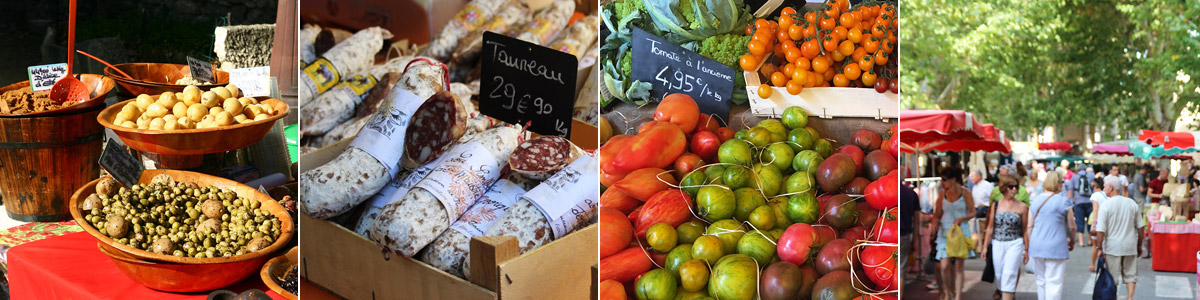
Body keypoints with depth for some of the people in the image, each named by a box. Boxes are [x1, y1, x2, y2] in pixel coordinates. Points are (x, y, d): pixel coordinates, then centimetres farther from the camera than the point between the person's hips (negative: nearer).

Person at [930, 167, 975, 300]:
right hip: (944, 233, 2)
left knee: (958, 266, 0)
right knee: (944, 266, -7)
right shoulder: (942, 195, 7)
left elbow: (973, 213, -1)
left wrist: (962, 218, -19)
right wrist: (934, 223, -11)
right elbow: (937, 214, 10)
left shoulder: (965, 193, -2)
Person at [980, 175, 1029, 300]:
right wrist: (985, 246, 7)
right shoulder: (996, 205, 6)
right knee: (999, 274, 8)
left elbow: (1025, 230, 3)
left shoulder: (1022, 207, 1)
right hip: (997, 244, 3)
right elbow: (990, 227, 9)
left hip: (1015, 244, -2)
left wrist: (1026, 250, 3)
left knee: (1009, 274, -11)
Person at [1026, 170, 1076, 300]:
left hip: (1036, 246, 5)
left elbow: (1029, 226, 9)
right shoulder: (1063, 201, -7)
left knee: (1041, 281, 17)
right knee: (1054, 282, -2)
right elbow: (1071, 226, -2)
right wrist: (1072, 241, 16)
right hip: (1056, 248, -5)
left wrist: (1029, 245, 18)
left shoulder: (1035, 200, 8)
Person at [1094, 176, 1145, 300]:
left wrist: (1100, 248, -8)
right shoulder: (1132, 203, 3)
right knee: (1130, 274, 13)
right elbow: (1140, 227, 8)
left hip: (1112, 246, -4)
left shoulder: (1106, 205, -12)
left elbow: (1100, 231, -15)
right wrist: (1139, 245, 17)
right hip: (1130, 245, 4)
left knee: (1113, 277, 7)